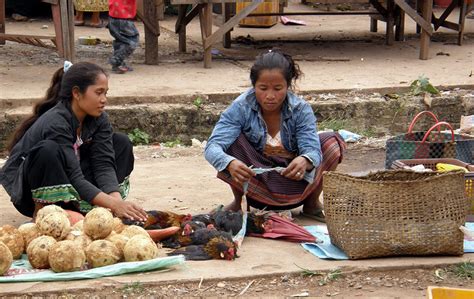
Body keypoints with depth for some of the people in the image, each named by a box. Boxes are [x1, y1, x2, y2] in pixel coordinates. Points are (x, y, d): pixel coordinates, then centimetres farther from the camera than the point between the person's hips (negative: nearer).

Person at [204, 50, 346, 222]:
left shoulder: (301, 110, -16)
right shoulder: (241, 108, -20)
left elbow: (312, 149, -27)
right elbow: (213, 146, -30)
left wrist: (305, 161, -53)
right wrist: (230, 163, -53)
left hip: (293, 185, 1)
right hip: (254, 185, -1)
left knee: (333, 143, -20)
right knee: (230, 141, -27)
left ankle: (312, 204, 3)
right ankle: (237, 202, -2)